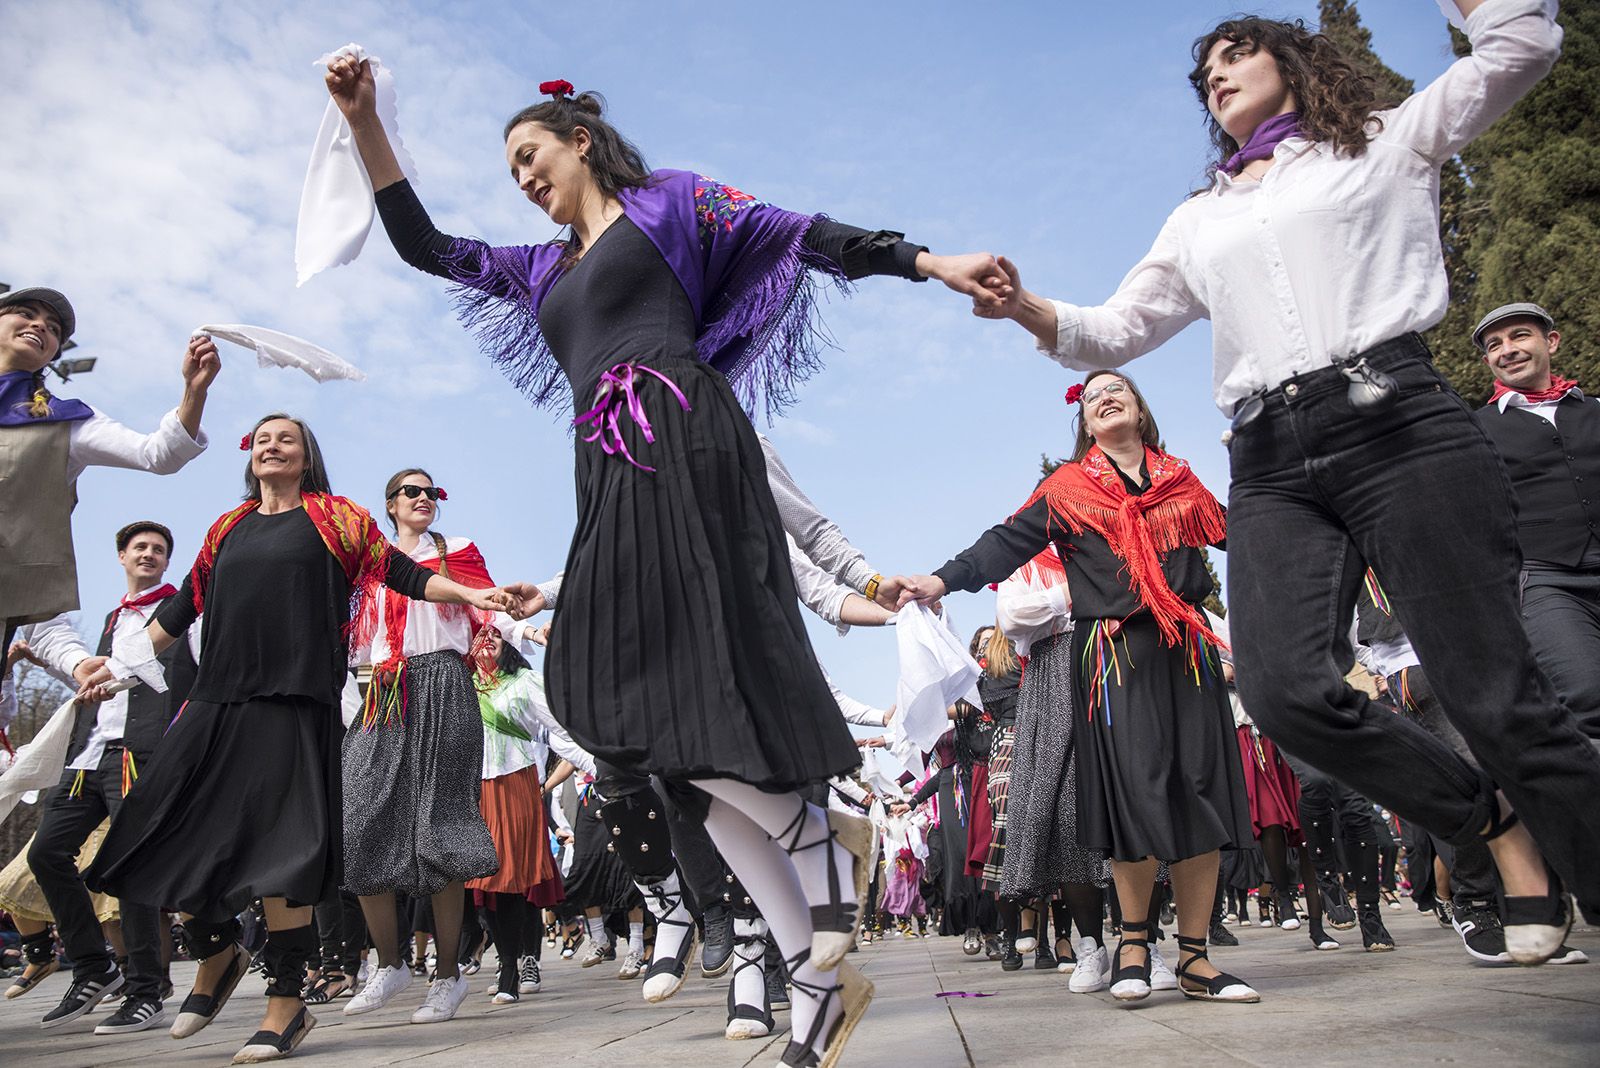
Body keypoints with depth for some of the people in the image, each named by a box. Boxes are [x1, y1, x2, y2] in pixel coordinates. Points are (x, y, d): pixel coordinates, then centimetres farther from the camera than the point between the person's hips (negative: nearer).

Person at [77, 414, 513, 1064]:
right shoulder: (227, 529, 20)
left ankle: (286, 1003, 3)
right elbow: (185, 606, 25)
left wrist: (469, 595, -9)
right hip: (218, 701, 5)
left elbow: (401, 572, 3)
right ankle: (217, 955, 27)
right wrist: (124, 663, 25)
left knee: (281, 848, -8)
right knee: (173, 837, 2)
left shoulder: (333, 518, 8)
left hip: (295, 703, -5)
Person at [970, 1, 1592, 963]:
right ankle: (1494, 821, 5)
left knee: (1495, 692, -9)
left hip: (1397, 421, -3)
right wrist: (1028, 307, 7)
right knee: (1285, 688, -18)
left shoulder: (1386, 142, 21)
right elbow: (1114, 333, 24)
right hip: (1271, 466, 3)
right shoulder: (1199, 222, 29)